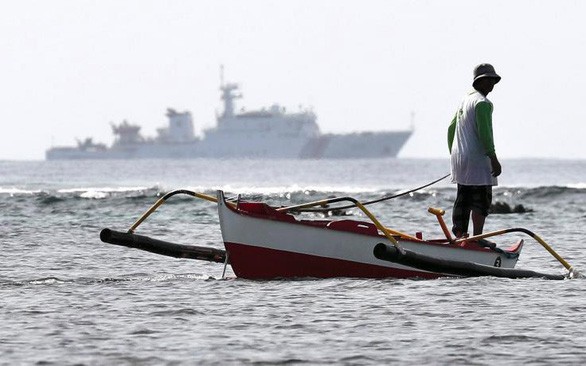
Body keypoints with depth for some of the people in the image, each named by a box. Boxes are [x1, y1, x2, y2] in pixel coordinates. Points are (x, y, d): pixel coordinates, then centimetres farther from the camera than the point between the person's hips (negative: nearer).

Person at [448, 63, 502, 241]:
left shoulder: (465, 100, 18)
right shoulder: (482, 103, -12)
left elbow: (451, 128, 22)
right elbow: (484, 133, -20)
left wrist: (453, 154, 27)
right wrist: (494, 159, -18)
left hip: (459, 159, 9)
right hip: (476, 160, -9)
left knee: (463, 200, 11)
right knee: (482, 200, -8)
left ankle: (459, 234, 12)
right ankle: (477, 237, -13)